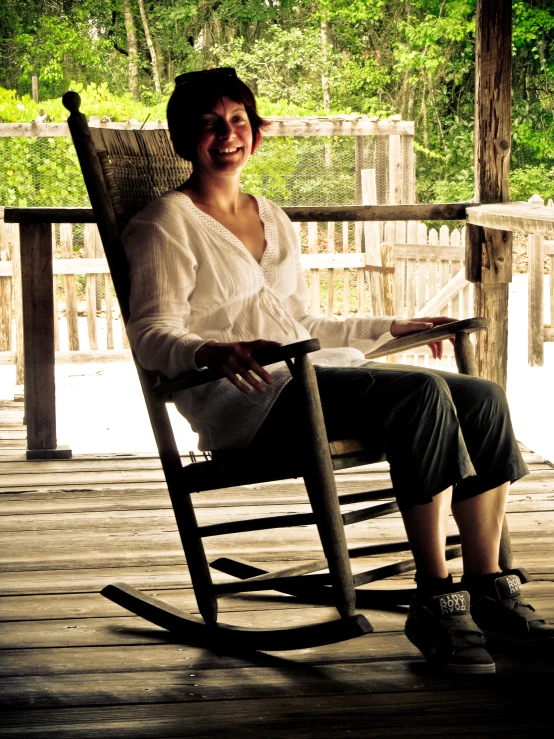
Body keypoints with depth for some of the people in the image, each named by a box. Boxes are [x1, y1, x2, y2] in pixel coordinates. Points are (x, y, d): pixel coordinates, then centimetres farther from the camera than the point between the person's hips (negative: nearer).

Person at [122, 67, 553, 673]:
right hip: (246, 399, -8)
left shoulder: (271, 219, 25)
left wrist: (392, 327, 28)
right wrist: (214, 353, -31)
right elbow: (152, 336, -11)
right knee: (421, 395, -29)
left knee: (482, 398, -11)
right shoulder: (167, 224, 1)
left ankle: (488, 589, -11)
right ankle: (433, 602, -26)